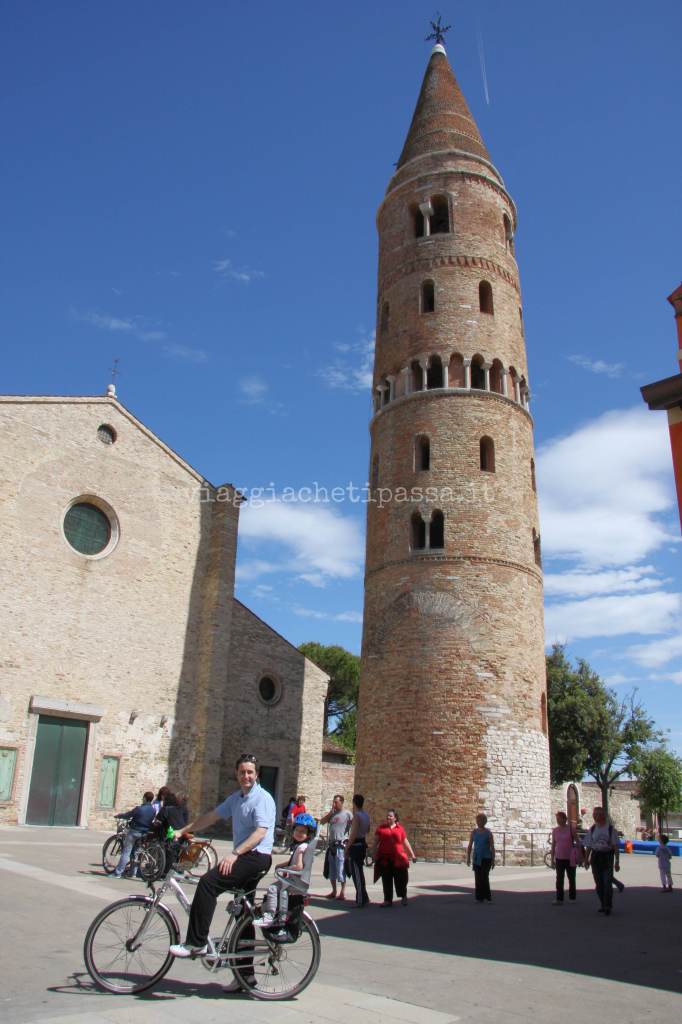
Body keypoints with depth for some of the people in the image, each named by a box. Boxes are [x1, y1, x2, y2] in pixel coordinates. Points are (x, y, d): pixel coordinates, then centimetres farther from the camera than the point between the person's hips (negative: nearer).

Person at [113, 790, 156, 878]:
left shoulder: (139, 808, -17)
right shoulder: (153, 809, 1)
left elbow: (127, 815, -8)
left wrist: (118, 815, 11)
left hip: (134, 831, -6)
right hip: (145, 833, 6)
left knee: (126, 852, -1)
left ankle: (118, 872, -1)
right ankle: (133, 872, 19)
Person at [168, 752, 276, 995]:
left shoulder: (262, 799, -11)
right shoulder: (236, 798, 16)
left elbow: (260, 832, -22)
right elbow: (212, 816, 19)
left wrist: (235, 853, -31)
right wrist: (182, 831, 14)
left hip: (256, 858, -9)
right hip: (244, 858, 9)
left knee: (208, 882, -22)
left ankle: (196, 943, -17)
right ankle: (245, 973, 22)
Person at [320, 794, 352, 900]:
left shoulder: (347, 814, -6)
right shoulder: (331, 814, 12)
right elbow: (322, 822, 5)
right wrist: (331, 812, -3)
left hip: (341, 845, -7)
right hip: (331, 844, 7)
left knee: (341, 870, -5)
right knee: (331, 870, 12)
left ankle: (342, 893, 2)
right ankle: (334, 891, 22)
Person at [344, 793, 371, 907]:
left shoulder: (356, 815, -19)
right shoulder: (366, 815, 8)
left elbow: (353, 834, -22)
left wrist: (346, 849, -17)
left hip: (355, 845, -9)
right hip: (363, 844, 9)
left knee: (356, 873, -2)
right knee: (359, 872, 18)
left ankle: (361, 900, 1)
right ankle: (363, 898, 24)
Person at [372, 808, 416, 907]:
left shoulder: (400, 828, 4)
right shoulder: (381, 828, 4)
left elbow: (405, 843, 11)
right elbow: (376, 842, 5)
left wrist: (412, 855, 12)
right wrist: (374, 854, -4)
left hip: (398, 859, 0)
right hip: (385, 858, 0)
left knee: (400, 879, 7)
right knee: (386, 880, 5)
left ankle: (403, 897, 30)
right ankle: (388, 900, 17)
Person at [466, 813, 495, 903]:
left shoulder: (489, 833, -5)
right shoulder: (474, 832, 3)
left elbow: (492, 847, -4)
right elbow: (470, 846, 3)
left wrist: (493, 861, -7)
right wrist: (468, 858, -5)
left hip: (486, 858, -3)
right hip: (477, 858, 3)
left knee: (484, 877, -14)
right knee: (478, 878, 1)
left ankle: (488, 897, 3)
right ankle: (479, 897, 11)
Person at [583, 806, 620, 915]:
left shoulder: (610, 828, -4)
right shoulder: (592, 829, 8)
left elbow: (615, 846, -3)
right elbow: (589, 845, 13)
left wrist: (617, 861, -7)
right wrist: (586, 859, 11)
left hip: (607, 856, -4)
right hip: (595, 856, 4)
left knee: (607, 882, -11)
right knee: (598, 883, 8)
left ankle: (607, 906, -5)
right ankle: (603, 905, 21)